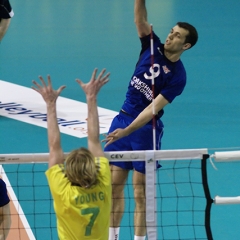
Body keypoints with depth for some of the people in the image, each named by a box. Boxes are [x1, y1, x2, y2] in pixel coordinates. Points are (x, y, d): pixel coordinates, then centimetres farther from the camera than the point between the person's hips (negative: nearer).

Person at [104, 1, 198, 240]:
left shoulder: (177, 76, -13)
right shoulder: (152, 46, 1)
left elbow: (153, 109, -19)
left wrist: (127, 131, -27)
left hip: (145, 129, -5)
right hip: (122, 119, 5)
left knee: (140, 191, -2)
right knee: (114, 183, 6)